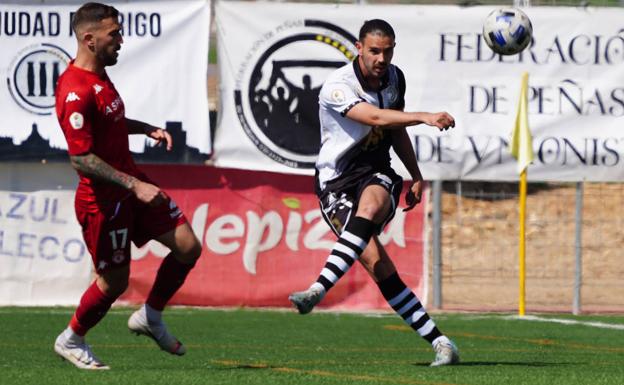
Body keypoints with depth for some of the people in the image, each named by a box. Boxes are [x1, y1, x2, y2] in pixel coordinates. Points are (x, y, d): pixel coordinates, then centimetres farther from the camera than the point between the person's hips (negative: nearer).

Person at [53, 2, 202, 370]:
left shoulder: (99, 75, 8)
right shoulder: (75, 92, -24)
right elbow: (81, 158, -25)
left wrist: (148, 129, 11)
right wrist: (134, 186, -25)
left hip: (131, 182, 9)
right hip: (103, 198, -9)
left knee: (188, 247, 4)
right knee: (114, 281, 2)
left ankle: (150, 317, 22)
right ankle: (71, 340, 25)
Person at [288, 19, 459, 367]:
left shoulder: (394, 78, 6)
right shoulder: (337, 87, -16)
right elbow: (377, 118, -31)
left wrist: (416, 176, 27)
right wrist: (426, 117, -42)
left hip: (378, 173, 4)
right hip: (337, 181, -4)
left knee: (369, 206, -36)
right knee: (377, 264, -19)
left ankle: (319, 289, -47)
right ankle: (439, 342, -15)